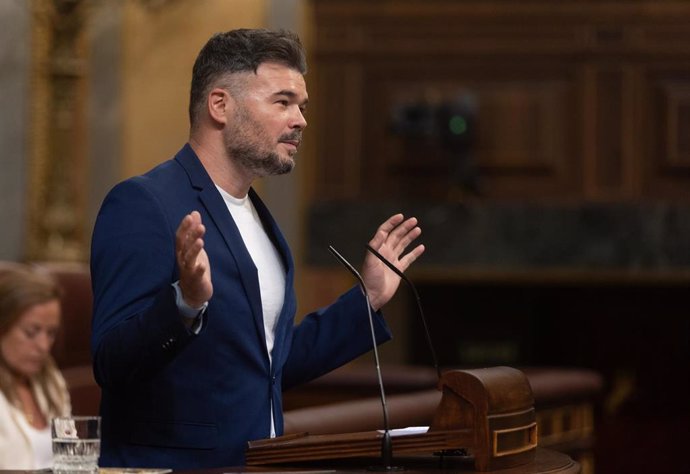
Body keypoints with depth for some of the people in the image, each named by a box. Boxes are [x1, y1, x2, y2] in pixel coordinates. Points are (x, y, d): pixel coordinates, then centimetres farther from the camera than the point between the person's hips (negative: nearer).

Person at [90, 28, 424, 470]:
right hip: (171, 465, -7)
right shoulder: (141, 204, -11)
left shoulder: (257, 218, 13)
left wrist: (369, 299, 16)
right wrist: (185, 304, -33)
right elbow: (111, 364, -18)